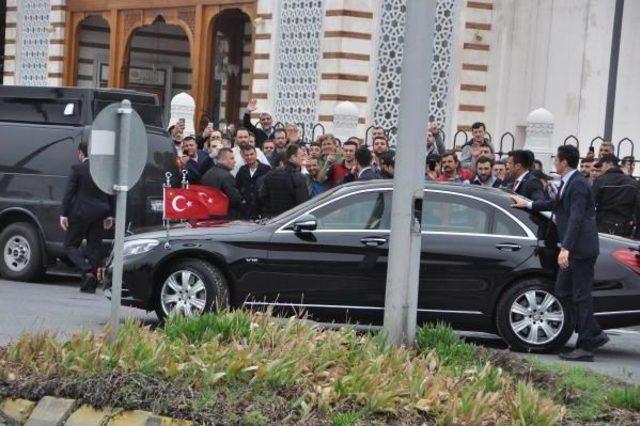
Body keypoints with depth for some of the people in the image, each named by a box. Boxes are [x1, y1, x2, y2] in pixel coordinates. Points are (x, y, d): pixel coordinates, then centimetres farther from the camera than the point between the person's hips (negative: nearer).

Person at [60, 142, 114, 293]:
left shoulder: (77, 169, -8)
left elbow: (69, 192, -9)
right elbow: (111, 195, 8)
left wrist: (64, 214, -6)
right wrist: (109, 215, 15)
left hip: (80, 213, -4)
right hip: (98, 214, 5)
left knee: (70, 245, 6)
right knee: (94, 247, 11)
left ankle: (87, 271, -17)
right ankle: (90, 284, 10)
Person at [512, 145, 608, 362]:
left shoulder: (578, 184, -16)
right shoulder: (567, 183, 14)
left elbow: (576, 218, -24)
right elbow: (556, 205, 31)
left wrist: (565, 248, -30)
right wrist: (529, 204, 38)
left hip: (582, 248, -10)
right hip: (572, 250, 10)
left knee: (581, 296, -5)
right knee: (563, 293, 12)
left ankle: (586, 347, 0)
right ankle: (595, 334, 20)